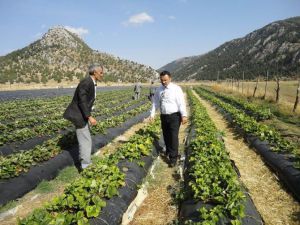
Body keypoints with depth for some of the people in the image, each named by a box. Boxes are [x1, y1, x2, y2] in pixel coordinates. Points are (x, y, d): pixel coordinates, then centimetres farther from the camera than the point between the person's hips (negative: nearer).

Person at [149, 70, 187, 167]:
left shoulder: (176, 88, -10)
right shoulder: (159, 90, 5)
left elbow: (181, 103, -14)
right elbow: (155, 103, 10)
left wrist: (184, 116, -20)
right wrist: (152, 114, 5)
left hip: (174, 116, -5)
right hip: (164, 116, 5)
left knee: (173, 137, -5)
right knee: (166, 136, 16)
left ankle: (173, 158, 4)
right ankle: (168, 151, 39)